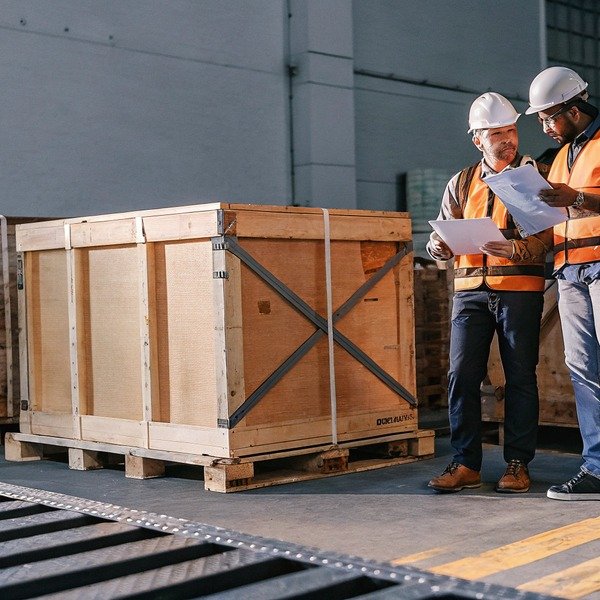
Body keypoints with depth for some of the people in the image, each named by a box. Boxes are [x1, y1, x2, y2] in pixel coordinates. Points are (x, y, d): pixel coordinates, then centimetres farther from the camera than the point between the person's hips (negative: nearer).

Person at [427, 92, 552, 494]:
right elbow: (440, 242, 14)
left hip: (520, 288, -3)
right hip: (470, 288, 3)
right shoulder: (461, 183, 16)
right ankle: (466, 464, 4)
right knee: (462, 374, -3)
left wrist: (513, 249, -24)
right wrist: (439, 245, -10)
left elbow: (549, 235, -5)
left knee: (520, 375, -1)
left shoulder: (536, 176, 6)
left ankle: (518, 464, 8)